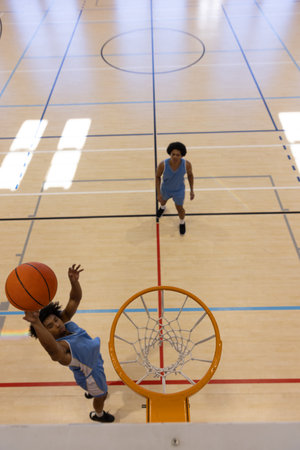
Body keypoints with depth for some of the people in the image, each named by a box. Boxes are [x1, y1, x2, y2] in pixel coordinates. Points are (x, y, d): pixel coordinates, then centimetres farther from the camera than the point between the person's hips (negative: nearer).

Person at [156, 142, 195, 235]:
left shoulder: (187, 164, -32)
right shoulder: (163, 165, -35)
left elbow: (190, 175, -9)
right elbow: (158, 177, -15)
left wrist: (192, 190, -5)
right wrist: (158, 193, -17)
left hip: (179, 191, -1)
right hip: (165, 189, 1)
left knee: (179, 208, 17)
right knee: (163, 200, 33)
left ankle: (182, 222, 53)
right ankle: (162, 207, 73)